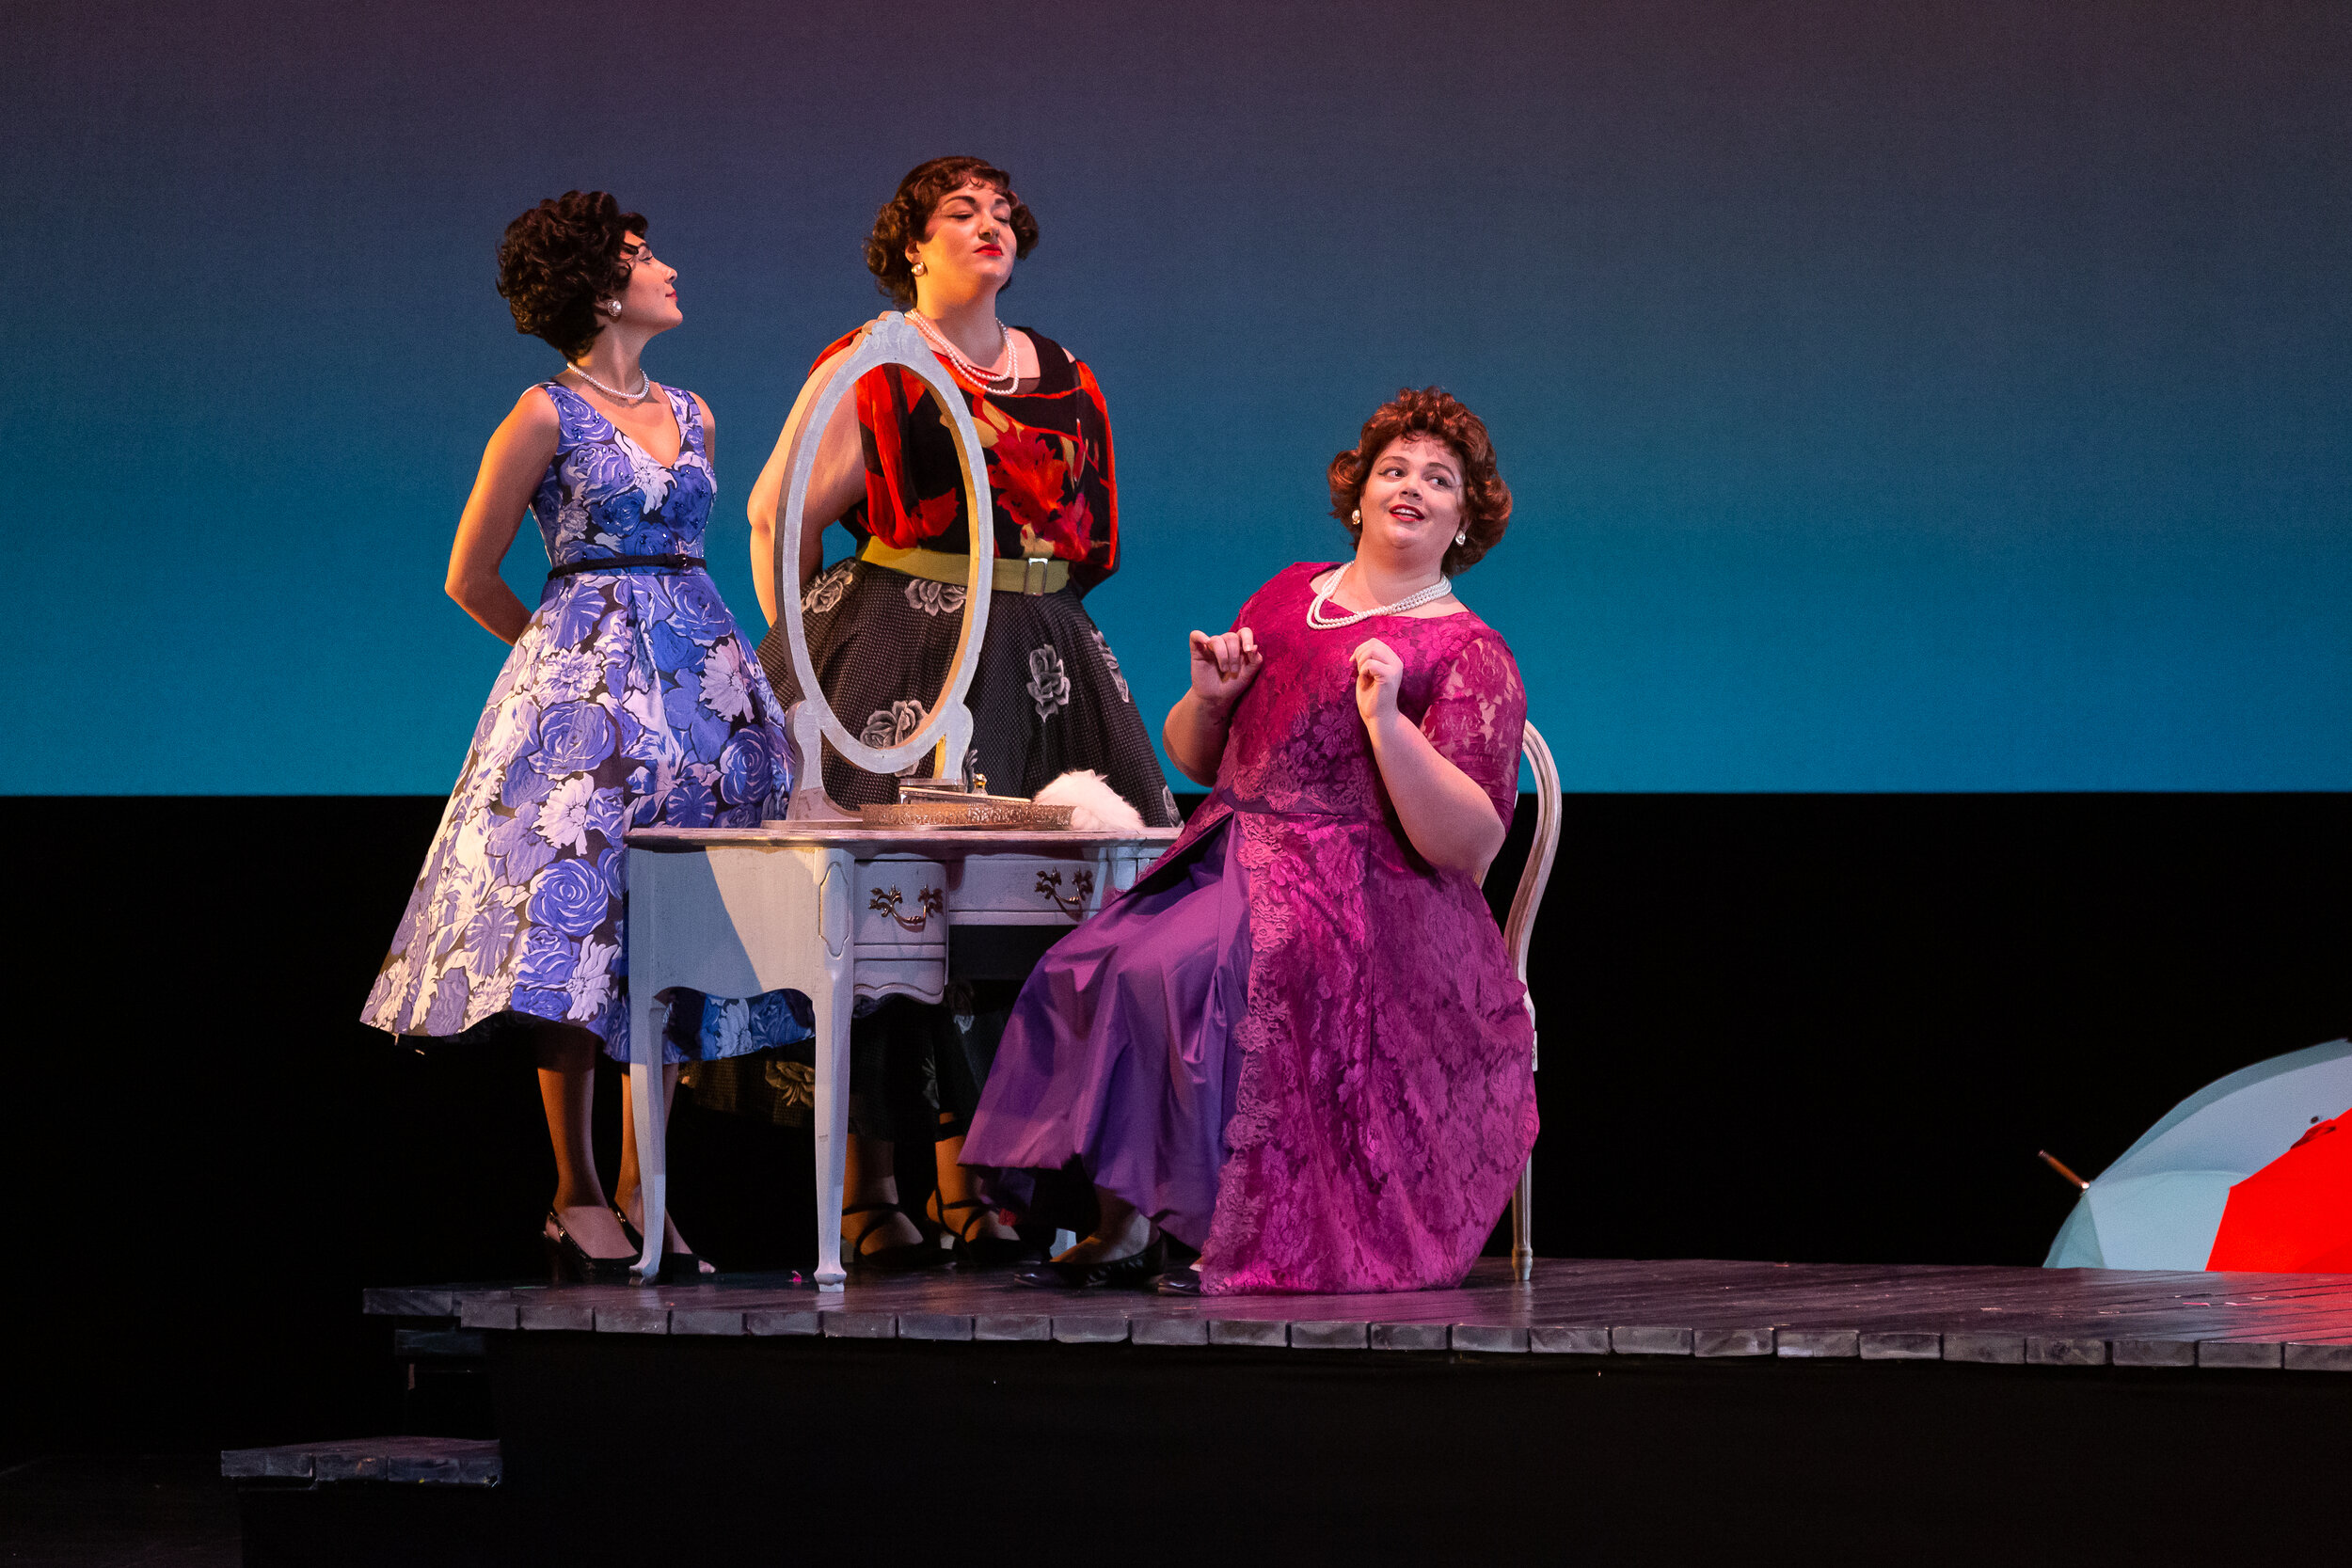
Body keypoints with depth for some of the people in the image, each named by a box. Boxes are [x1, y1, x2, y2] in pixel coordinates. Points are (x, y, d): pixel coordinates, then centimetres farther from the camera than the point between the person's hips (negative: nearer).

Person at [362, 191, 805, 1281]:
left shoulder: (691, 417, 14)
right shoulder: (547, 417, -3)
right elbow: (469, 580, 2)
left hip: (703, 682, 6)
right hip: (585, 688, -6)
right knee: (575, 916, -10)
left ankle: (641, 1192, 5)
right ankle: (577, 1194, -6)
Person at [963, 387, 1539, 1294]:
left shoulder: (1468, 657, 0)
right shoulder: (1288, 597, 18)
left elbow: (1469, 846, -11)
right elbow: (1195, 760, 25)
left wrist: (1387, 723, -20)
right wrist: (1208, 697, 4)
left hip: (1358, 902, -6)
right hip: (1224, 864, 6)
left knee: (1173, 973, -32)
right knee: (1081, 970, -21)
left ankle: (1231, 1234, -25)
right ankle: (1121, 1228, -21)